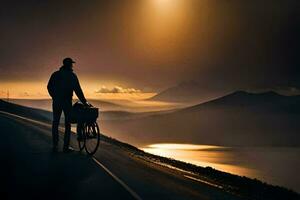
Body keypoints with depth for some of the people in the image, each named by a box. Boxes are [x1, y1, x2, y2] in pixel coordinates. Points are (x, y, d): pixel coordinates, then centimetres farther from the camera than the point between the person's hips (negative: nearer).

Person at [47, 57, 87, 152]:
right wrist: (84, 102, -5)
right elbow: (78, 90, -9)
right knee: (67, 124, 4)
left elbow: (49, 87, 9)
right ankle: (66, 147, 3)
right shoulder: (72, 75, -5)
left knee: (55, 123, 12)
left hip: (56, 102, 3)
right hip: (67, 102, -3)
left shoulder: (55, 74, 6)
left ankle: (55, 146, 11)